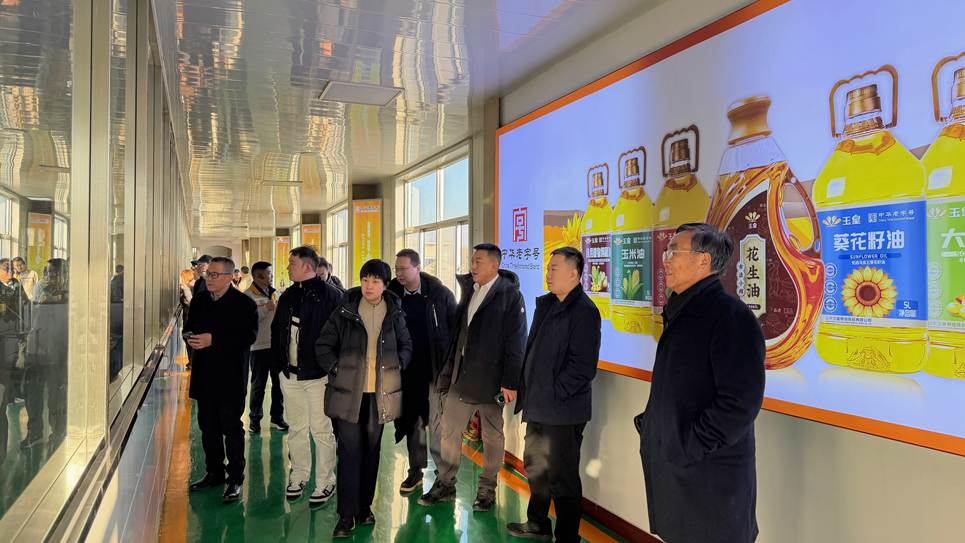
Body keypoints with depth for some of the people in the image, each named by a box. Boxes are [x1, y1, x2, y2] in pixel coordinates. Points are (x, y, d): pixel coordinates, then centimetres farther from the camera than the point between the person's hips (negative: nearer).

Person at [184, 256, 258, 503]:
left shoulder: (244, 303, -11)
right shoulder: (199, 299, 11)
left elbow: (248, 336, -19)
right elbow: (190, 325, 22)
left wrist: (213, 340, -24)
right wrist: (189, 335, -3)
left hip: (230, 375, -6)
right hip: (204, 374, 7)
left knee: (231, 427, -1)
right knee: (208, 425, 15)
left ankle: (235, 479, 9)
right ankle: (214, 473, 29)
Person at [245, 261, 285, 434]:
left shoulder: (274, 293, 12)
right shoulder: (248, 295, -7)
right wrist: (265, 308, -20)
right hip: (259, 347, -5)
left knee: (279, 383, 10)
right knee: (258, 385, 6)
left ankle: (277, 417, 20)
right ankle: (254, 419, 18)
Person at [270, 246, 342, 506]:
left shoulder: (330, 295, -11)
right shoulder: (288, 296, 11)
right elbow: (276, 330, 20)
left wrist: (329, 366, -11)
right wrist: (280, 362, 12)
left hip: (317, 375, -6)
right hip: (290, 374, 6)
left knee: (321, 430, 1)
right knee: (296, 429, 16)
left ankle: (325, 482, 13)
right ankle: (299, 475, 30)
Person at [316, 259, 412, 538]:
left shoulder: (395, 313, 2)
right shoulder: (345, 311, -2)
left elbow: (406, 346, 15)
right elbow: (323, 345, 4)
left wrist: (396, 367, 1)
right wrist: (336, 369, -5)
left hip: (380, 392, 2)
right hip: (349, 392, -2)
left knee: (371, 450, 11)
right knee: (350, 451, -4)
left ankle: (364, 507, 25)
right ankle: (346, 516, 4)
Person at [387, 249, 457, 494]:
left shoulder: (440, 294, -7)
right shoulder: (393, 295, -1)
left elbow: (455, 328, -2)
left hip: (436, 369, -3)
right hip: (407, 370, 3)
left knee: (437, 423, -2)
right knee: (412, 420, 12)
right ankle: (416, 471, 26)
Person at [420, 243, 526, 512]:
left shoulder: (509, 295, -11)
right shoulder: (468, 289, 8)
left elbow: (516, 342, -13)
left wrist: (510, 382, -15)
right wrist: (449, 368, 10)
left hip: (489, 379, -6)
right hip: (461, 376, 6)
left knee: (492, 436, 9)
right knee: (449, 430, 11)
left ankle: (487, 489, 24)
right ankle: (445, 485, 25)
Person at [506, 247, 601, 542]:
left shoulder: (583, 311, -16)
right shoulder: (545, 304, 10)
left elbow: (583, 365, -20)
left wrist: (554, 394, -16)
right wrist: (527, 389, 10)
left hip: (563, 410, -9)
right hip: (538, 405, 9)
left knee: (562, 476, 4)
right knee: (535, 466, 22)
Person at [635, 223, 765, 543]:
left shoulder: (731, 316, -17)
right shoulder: (681, 314, 12)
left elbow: (740, 404, -24)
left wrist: (687, 449, -19)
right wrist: (649, 422, 6)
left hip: (710, 478, -8)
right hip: (674, 471, 9)